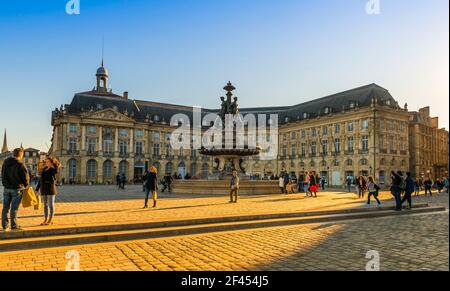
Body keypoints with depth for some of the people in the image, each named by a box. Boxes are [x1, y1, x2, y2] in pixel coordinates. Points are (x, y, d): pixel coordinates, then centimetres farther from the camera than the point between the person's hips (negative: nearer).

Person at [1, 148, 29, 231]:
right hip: (17, 189, -6)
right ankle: (14, 226, 5)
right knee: (14, 208, -1)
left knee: (5, 207, 12)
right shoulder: (20, 164, -15)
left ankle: (4, 225, 16)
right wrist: (26, 185, 8)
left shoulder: (5, 163, 5)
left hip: (6, 188, 6)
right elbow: (25, 177, -10)